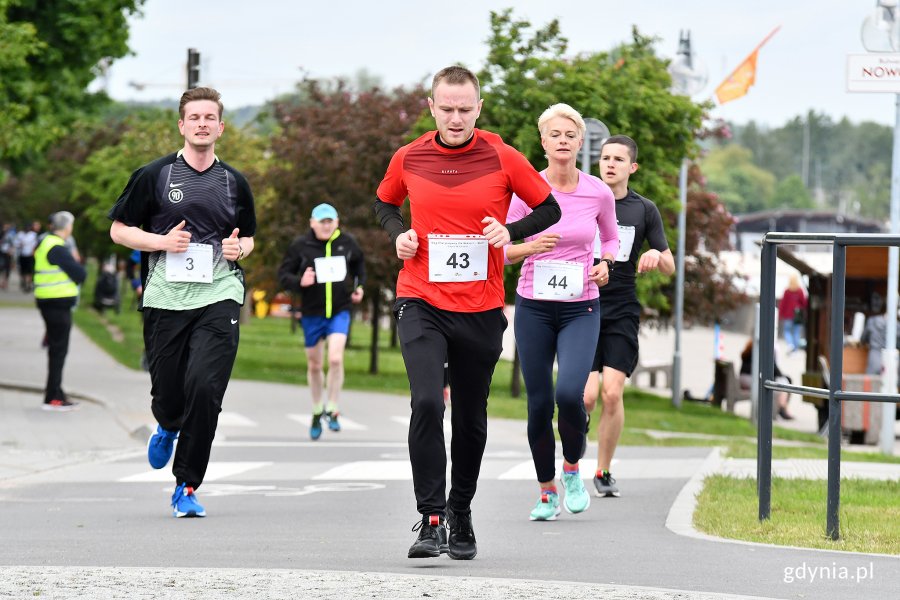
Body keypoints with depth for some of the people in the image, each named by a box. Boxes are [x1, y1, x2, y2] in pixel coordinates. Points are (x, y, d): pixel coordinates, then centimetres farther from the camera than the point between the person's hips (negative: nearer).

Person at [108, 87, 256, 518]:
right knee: (167, 393, 3)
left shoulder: (234, 183, 12)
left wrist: (239, 248, 1)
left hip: (219, 295, 0)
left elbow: (248, 237, 25)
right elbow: (119, 229, 8)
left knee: (204, 387, -16)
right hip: (165, 297, 0)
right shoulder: (154, 176, 4)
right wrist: (161, 241, -9)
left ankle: (187, 487, -4)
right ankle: (169, 426, 44)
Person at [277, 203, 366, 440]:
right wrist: (299, 282, -22)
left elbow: (359, 264, 20)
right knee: (314, 366, 12)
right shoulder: (300, 246, -8)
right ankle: (317, 413, 32)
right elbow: (283, 274, -3)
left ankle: (332, 409, -2)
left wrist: (359, 286, 6)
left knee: (335, 359, -19)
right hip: (312, 314, 0)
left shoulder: (347, 243, -1)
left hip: (339, 312, 0)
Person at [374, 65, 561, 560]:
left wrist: (509, 231, -11)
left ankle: (461, 513, 29)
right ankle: (431, 518, -15)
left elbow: (549, 208, 6)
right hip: (421, 303, -1)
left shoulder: (503, 159, -4)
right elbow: (385, 203, 20)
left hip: (481, 309, 1)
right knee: (426, 402, -19)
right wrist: (398, 235, 0)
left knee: (470, 419, 10)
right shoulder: (408, 159, 1)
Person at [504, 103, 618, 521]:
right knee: (539, 403, 2)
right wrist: (530, 247, -19)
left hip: (580, 308, -1)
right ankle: (547, 493, 20)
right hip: (534, 307, 1)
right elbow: (505, 251, 1)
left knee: (570, 393, -20)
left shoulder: (598, 193, -2)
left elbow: (611, 237, 16)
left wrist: (605, 264, -4)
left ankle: (572, 468, 8)